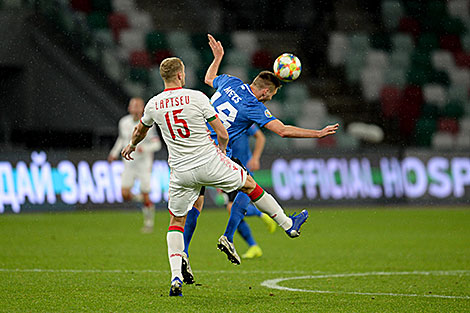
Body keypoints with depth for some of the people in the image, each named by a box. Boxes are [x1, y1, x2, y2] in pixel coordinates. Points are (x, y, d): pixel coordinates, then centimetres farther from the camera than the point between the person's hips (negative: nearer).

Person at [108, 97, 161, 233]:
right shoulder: (124, 122, 0)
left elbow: (157, 144, -13)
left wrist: (144, 148, -30)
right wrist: (114, 153, 13)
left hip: (144, 164, -4)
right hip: (129, 164, 4)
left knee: (146, 199, -2)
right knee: (125, 195, -9)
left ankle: (149, 223, 21)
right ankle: (140, 198, 24)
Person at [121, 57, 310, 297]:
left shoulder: (153, 104, 0)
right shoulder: (196, 97, -11)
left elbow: (140, 130, 22)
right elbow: (222, 134, -8)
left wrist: (131, 146, 44)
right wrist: (221, 151, 14)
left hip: (181, 172, 2)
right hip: (210, 163, -2)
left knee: (176, 221, 14)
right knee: (249, 184, 21)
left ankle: (176, 277, -1)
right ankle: (288, 224, 34)